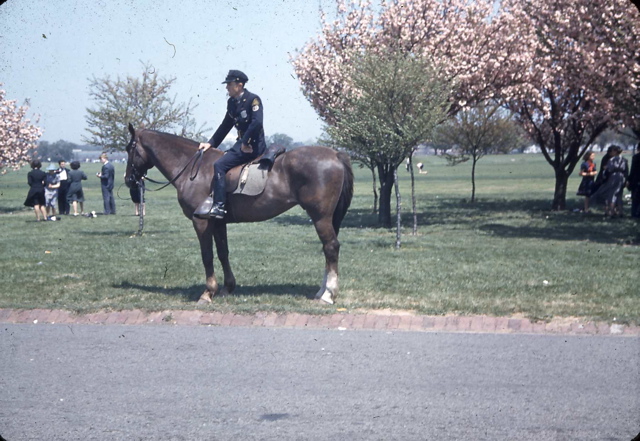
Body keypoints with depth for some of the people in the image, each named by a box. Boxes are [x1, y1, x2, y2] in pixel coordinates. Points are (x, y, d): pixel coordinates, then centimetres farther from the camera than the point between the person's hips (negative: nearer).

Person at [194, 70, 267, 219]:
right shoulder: (232, 102, 13)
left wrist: (245, 143, -19)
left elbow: (256, 123, -24)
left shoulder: (253, 99, -13)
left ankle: (219, 207, -21)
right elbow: (225, 126, 21)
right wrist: (211, 143, 14)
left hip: (253, 145, -10)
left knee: (219, 165, -20)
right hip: (242, 143, 10)